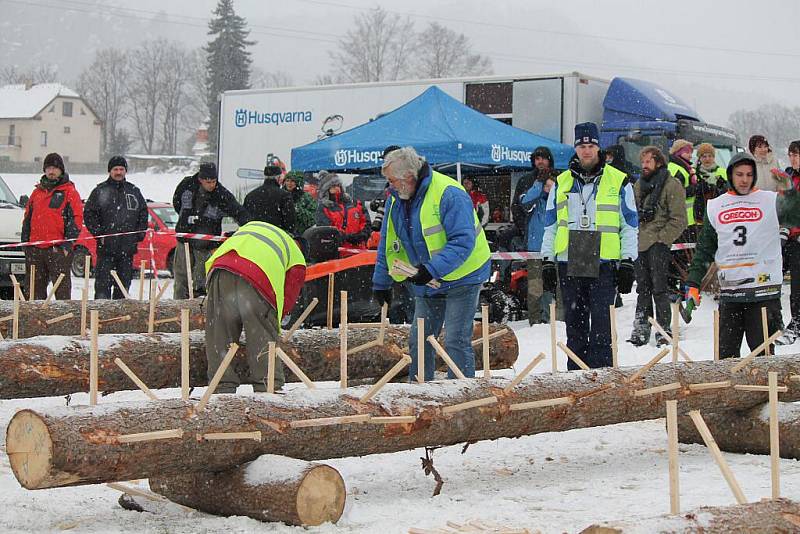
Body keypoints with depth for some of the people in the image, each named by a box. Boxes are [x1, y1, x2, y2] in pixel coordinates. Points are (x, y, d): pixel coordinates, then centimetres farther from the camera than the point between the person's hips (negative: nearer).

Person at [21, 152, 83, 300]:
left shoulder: (69, 191, 0)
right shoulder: (37, 192, 17)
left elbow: (76, 218, -6)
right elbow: (27, 217, 22)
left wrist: (67, 244, -13)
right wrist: (25, 241, 13)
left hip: (58, 249, -6)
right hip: (35, 249, 6)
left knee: (62, 286, -7)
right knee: (36, 286, 9)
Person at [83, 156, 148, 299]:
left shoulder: (134, 191, 12)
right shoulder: (100, 191, 2)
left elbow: (143, 214, 17)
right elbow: (89, 214, 1)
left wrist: (139, 235, 6)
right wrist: (99, 233, -7)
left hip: (128, 248, 3)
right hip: (106, 246, -3)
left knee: (124, 282, 7)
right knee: (103, 283, -7)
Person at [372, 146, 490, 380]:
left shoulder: (449, 194, -22)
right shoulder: (396, 199, 2)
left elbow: (463, 241, -27)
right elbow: (387, 244, 12)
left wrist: (432, 269, -35)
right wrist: (381, 282, 12)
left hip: (462, 277, -7)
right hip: (427, 282, 8)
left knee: (456, 341, -11)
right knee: (418, 341, 8)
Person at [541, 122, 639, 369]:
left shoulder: (619, 182, 5)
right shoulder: (561, 183, 13)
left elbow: (630, 226, 6)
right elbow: (550, 226, 16)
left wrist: (627, 263, -1)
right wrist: (547, 261, 9)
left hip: (604, 264, -3)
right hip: (569, 264, 3)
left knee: (601, 326, -5)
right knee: (574, 325, 8)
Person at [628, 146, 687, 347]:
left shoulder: (672, 185, -5)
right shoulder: (638, 185, 15)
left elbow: (679, 220, -9)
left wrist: (660, 238, -13)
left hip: (658, 246, -6)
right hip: (640, 245, 6)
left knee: (659, 289, -6)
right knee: (642, 288, 11)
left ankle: (664, 330, -1)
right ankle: (641, 329, 16)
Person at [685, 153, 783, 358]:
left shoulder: (772, 201, 2)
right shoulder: (715, 207, 11)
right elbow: (704, 250, 15)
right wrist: (693, 285, 10)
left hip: (764, 290, -3)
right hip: (729, 293, 3)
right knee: (726, 354, 4)